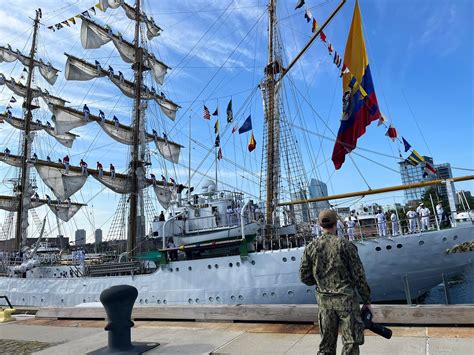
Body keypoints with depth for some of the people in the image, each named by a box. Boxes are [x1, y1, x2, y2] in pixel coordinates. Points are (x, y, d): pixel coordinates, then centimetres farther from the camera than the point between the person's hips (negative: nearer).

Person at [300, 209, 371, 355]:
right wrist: (367, 300, 3)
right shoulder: (345, 245, -9)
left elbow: (304, 276, 2)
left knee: (327, 343, 15)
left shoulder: (311, 247, -1)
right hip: (345, 298, -3)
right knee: (351, 342, 7)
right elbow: (358, 275, -7)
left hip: (324, 299, 4)